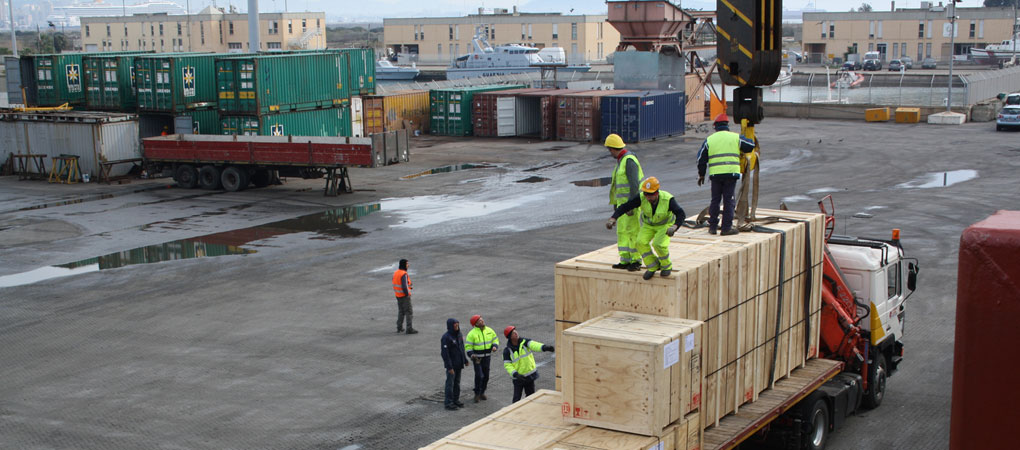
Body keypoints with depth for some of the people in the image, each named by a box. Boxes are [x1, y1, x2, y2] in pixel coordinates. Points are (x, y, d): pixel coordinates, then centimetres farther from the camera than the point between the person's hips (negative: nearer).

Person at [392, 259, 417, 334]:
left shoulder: (395, 273, 6)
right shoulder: (404, 274, -21)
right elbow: (404, 286, -28)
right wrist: (407, 294, -14)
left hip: (398, 295, 9)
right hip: (405, 296, -8)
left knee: (401, 311, 20)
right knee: (409, 312, -2)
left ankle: (399, 328, 23)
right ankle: (409, 329, -2)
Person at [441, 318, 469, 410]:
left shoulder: (459, 335, 6)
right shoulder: (446, 337, -18)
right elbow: (445, 353, -19)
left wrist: (465, 360, 17)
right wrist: (449, 367, -21)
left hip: (459, 364, 7)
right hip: (451, 365, -7)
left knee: (457, 383, 15)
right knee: (450, 383, -1)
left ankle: (456, 399, 26)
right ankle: (448, 402, 6)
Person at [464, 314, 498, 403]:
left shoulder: (489, 330, 2)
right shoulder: (472, 333, -12)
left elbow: (495, 339, 12)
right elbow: (468, 346, -9)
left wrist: (495, 346, -9)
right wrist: (471, 355, -24)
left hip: (487, 357, 5)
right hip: (477, 358, -5)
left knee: (486, 376, 10)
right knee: (479, 376, -13)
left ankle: (482, 392, 27)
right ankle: (477, 394, 2)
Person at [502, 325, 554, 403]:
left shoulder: (524, 342, -7)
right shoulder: (507, 351, -11)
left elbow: (533, 345, -25)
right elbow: (507, 365, -13)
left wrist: (544, 347, -45)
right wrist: (515, 374, -29)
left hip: (530, 375, 3)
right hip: (518, 378, -3)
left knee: (530, 395, 14)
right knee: (517, 398, -4)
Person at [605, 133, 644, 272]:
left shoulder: (629, 161, -17)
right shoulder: (622, 161, 15)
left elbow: (634, 184, -22)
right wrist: (616, 202, 25)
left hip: (632, 201, -10)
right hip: (623, 202, 10)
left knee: (633, 230, -7)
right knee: (622, 230, 9)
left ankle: (636, 261, -1)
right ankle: (625, 261, 12)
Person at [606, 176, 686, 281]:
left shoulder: (667, 199, -33)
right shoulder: (641, 198, -27)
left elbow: (681, 214, -35)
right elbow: (624, 207, -27)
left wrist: (674, 227, -54)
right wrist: (612, 219, -43)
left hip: (665, 225, -3)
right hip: (649, 225, 3)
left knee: (659, 244, -27)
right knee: (641, 243, -21)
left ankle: (666, 266, 2)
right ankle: (653, 266, 2)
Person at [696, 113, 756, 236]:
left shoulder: (709, 139, 8)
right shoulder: (736, 137, 5)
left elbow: (701, 159, 9)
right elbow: (751, 146, 13)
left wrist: (701, 174, 18)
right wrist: (740, 149, 33)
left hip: (715, 174, 1)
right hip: (731, 173, -1)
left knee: (715, 200, 11)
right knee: (728, 201, 3)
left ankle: (712, 227, 14)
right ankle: (726, 228, 3)